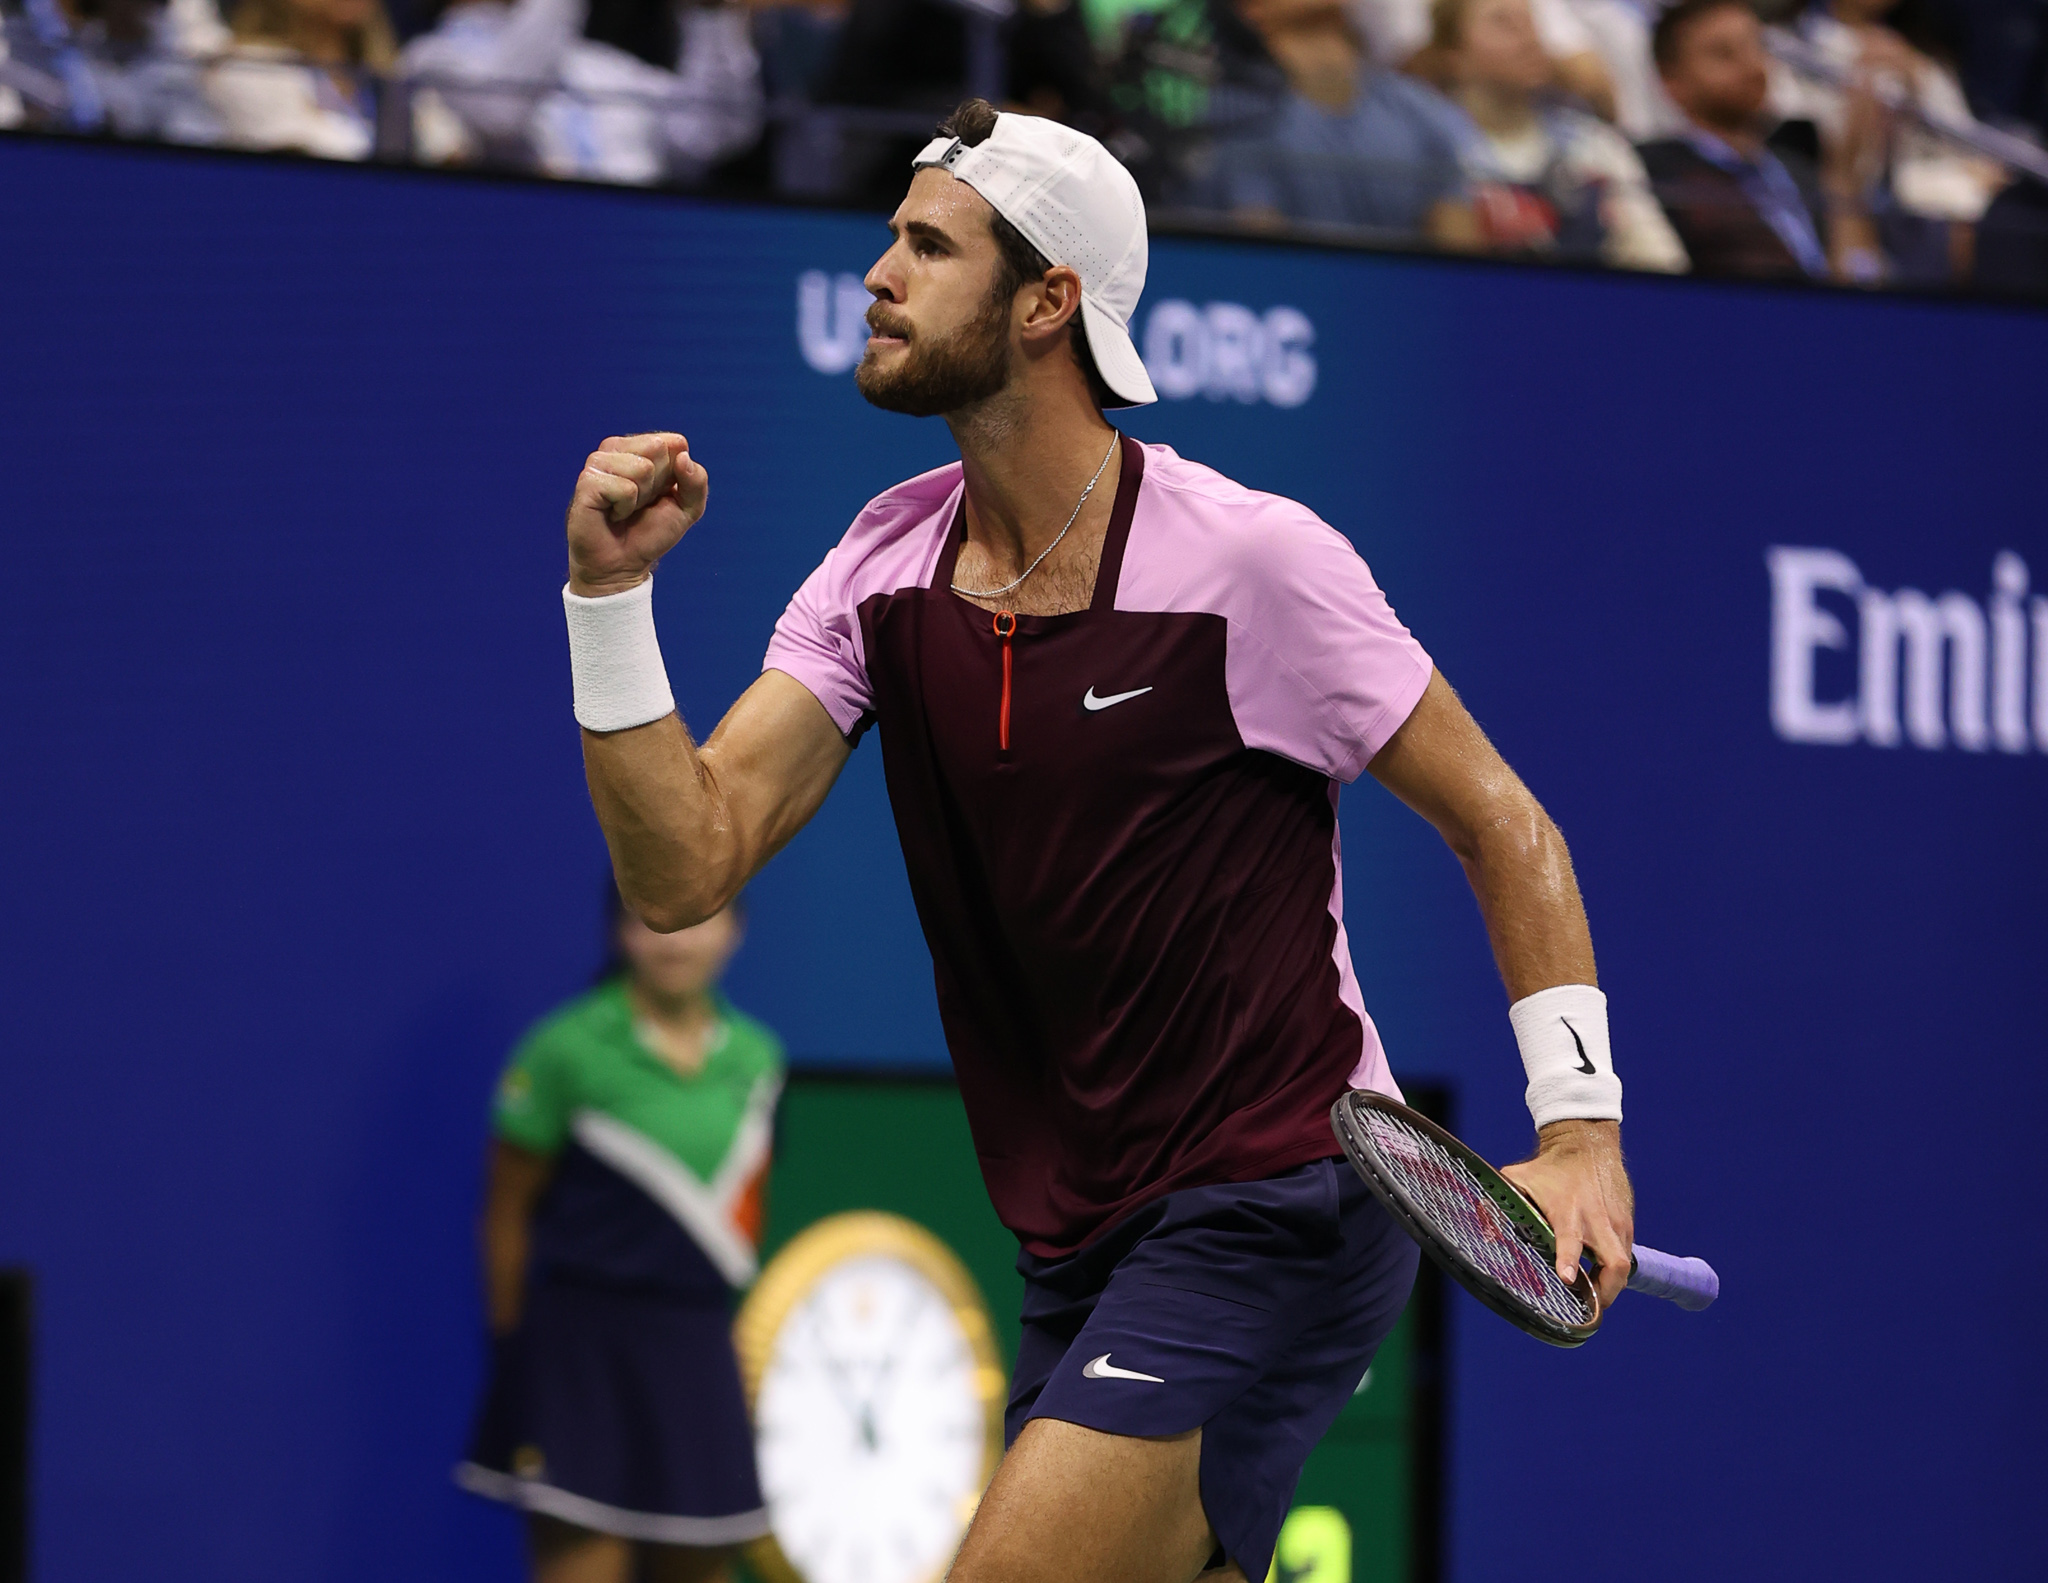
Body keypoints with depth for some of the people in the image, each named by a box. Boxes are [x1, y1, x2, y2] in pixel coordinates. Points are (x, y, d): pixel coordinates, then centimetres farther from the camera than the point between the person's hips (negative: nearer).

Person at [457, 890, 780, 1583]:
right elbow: (507, 1209, -1)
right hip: (581, 1348, -5)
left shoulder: (756, 1057, 7)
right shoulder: (566, 1049, -7)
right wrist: (516, 1346, 0)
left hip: (699, 1345, 5)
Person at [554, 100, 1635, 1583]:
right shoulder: (883, 569, 3)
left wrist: (1580, 1129, -13)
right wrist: (611, 591, -16)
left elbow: (1501, 823, -4)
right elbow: (685, 868, -5)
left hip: (1273, 1216, -7)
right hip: (1084, 1255, 7)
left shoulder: (1255, 559, -12)